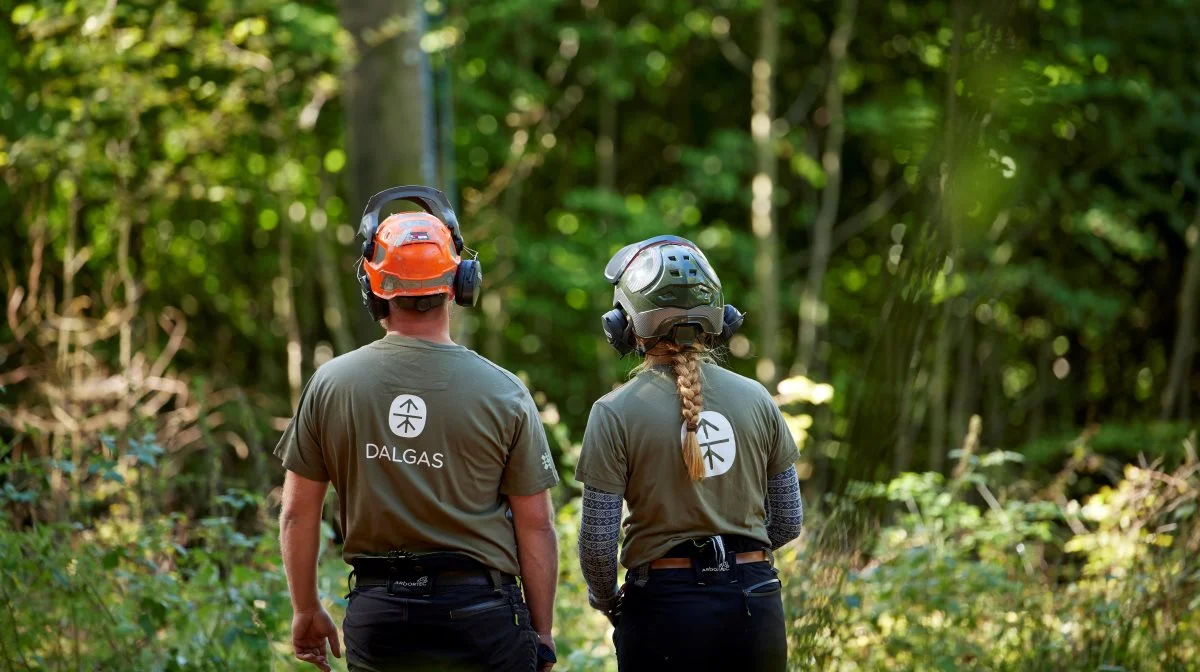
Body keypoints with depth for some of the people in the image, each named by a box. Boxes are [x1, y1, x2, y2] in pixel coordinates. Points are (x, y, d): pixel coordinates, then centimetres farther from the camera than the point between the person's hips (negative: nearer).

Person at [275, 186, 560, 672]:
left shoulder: (330, 385, 1)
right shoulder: (503, 393, -4)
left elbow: (298, 515, 5)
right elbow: (535, 527, -1)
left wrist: (306, 611, 17)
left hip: (377, 616, 2)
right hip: (480, 614, -2)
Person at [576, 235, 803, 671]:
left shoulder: (617, 412, -9)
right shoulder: (756, 399, 2)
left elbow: (597, 540, -8)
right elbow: (787, 523, 7)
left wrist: (605, 599, 11)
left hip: (664, 603, -3)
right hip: (754, 600, 3)